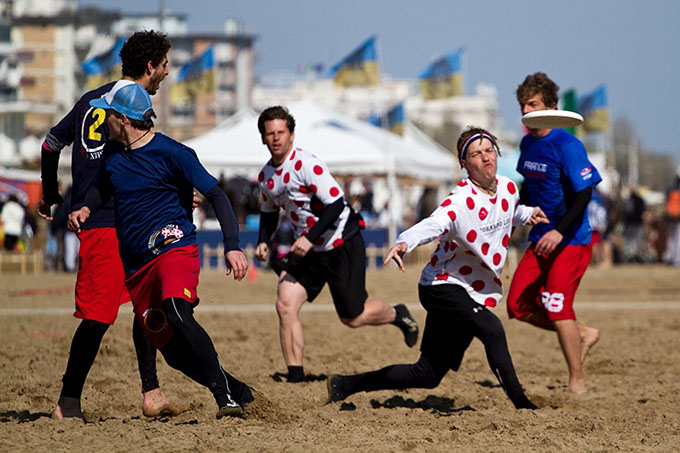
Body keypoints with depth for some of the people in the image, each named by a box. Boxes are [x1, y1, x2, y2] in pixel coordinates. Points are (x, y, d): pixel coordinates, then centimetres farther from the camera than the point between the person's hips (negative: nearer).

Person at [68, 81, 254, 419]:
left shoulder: (172, 153, -9)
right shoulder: (112, 153, 12)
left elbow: (216, 196, -10)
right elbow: (102, 187, 32)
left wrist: (232, 247, -21)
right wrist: (86, 208, 9)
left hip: (174, 247, -7)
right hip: (135, 264, 7)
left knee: (176, 311, -35)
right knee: (172, 350, 2)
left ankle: (226, 396, -35)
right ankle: (238, 392, 15)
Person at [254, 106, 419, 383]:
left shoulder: (307, 164, -20)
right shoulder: (266, 176, 4)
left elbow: (336, 204, -25)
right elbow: (269, 212, 23)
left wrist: (309, 238, -31)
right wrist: (263, 241, 5)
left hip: (342, 244, -6)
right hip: (307, 249, 6)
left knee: (353, 317, 2)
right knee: (285, 303, -14)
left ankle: (396, 315, 36)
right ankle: (295, 378, -8)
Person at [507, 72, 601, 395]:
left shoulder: (567, 145, -16)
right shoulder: (528, 143, 9)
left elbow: (584, 193, -20)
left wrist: (559, 231, -28)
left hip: (571, 240, -8)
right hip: (540, 239, 8)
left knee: (557, 306, -15)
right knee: (518, 306, 1)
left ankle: (577, 385, -6)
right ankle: (582, 334, 20)